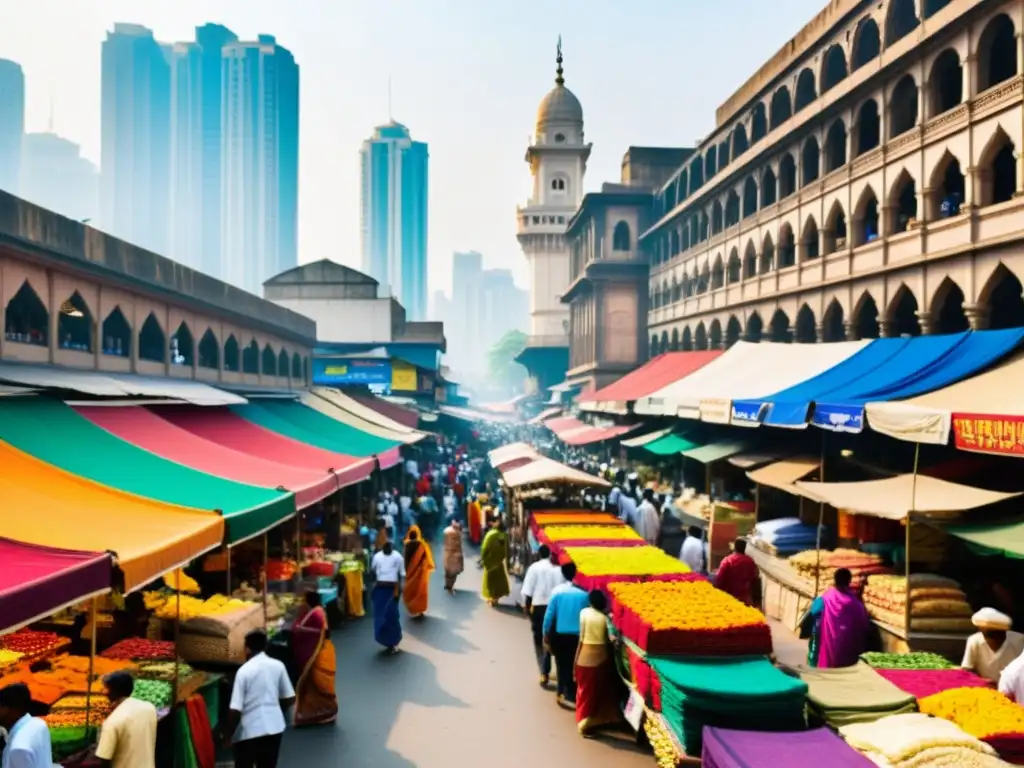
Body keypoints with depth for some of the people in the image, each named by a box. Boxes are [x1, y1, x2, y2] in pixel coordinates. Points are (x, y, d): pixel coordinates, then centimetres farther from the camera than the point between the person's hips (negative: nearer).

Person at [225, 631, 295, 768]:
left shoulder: (244, 670, -12)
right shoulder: (278, 666, 1)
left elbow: (235, 709, -14)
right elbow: (289, 698, 7)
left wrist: (228, 733, 0)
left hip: (249, 730, -4)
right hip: (274, 727, 4)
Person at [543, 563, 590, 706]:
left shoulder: (557, 591, -11)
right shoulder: (583, 593, -10)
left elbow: (550, 614, -7)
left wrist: (546, 633, 5)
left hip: (560, 634, 0)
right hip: (578, 635, 0)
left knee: (562, 664, 15)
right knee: (575, 665, 13)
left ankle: (563, 693, 22)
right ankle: (572, 694, 15)